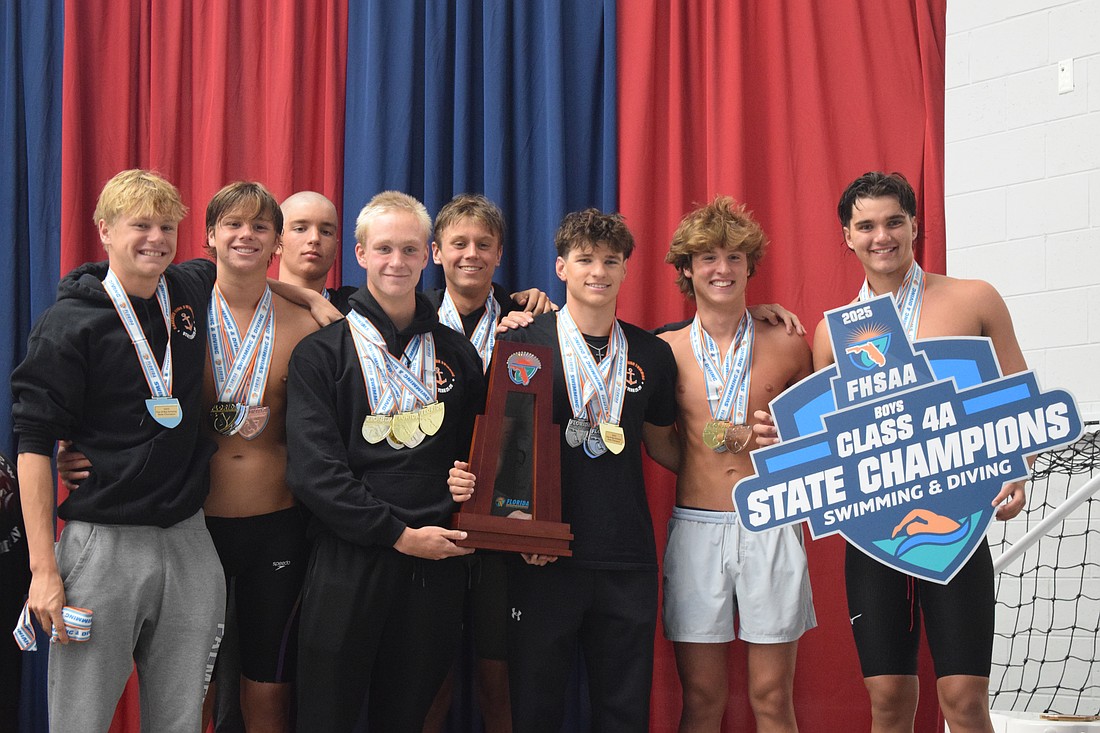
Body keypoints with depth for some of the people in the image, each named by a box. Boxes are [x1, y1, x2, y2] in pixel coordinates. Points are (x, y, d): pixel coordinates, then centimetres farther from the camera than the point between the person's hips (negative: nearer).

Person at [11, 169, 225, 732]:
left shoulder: (193, 292, 9)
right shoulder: (69, 324, -6)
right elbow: (35, 447, -8)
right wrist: (43, 568, -14)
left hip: (189, 542, 5)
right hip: (102, 545, -4)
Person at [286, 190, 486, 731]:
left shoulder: (457, 355, 12)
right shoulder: (321, 353, 0)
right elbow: (313, 471, -9)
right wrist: (400, 534, -13)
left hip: (434, 566, 3)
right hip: (348, 564, -3)